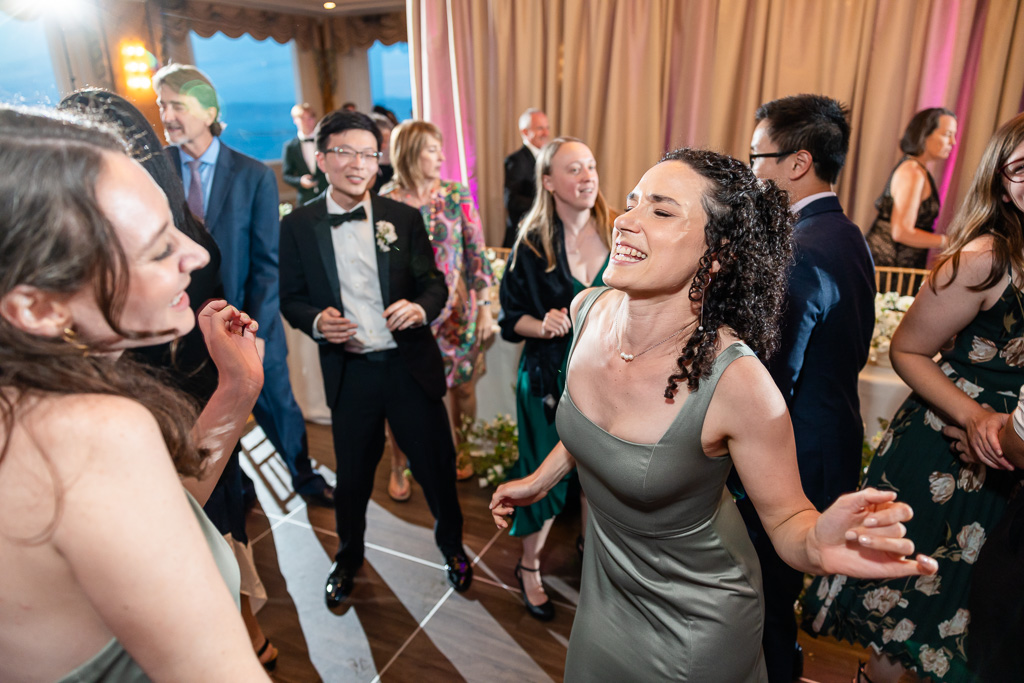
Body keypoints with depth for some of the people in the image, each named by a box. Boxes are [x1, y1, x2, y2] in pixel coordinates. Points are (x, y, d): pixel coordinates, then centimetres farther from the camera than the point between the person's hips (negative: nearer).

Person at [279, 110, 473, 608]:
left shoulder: (403, 218, -1)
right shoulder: (297, 226, -1)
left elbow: (435, 282, 2)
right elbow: (291, 298, 4)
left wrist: (421, 307, -21)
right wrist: (317, 321, -18)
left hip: (410, 365, 0)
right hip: (349, 371, 0)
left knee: (436, 463, 13)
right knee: (352, 474, 17)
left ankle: (451, 546, 42)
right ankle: (348, 557, 45)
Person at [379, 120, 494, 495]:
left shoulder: (456, 194, -3)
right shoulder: (386, 201, -6)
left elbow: (477, 252, -1)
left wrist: (485, 308, -2)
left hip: (457, 310, 2)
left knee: (462, 387, 12)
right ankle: (398, 469, 29)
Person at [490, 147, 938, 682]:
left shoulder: (736, 383, -33)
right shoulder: (590, 309, -16)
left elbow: (786, 518, -18)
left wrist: (817, 545, -40)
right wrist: (541, 478, 12)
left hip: (693, 621, -5)